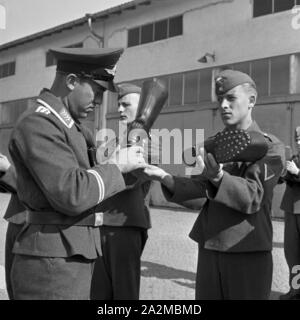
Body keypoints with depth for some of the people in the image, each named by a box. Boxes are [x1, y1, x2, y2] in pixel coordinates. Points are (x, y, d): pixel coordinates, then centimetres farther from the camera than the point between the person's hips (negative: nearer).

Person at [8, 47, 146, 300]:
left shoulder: (72, 126, 14)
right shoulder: (37, 124, -15)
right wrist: (116, 165, -11)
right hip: (52, 263, -9)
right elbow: (72, 194, -24)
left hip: (74, 258, 9)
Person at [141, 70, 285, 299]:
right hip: (209, 247, 6)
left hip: (248, 251, -5)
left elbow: (252, 196, -21)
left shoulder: (270, 147, -8)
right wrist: (165, 178, -9)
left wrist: (218, 178, -40)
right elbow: (202, 186, 6)